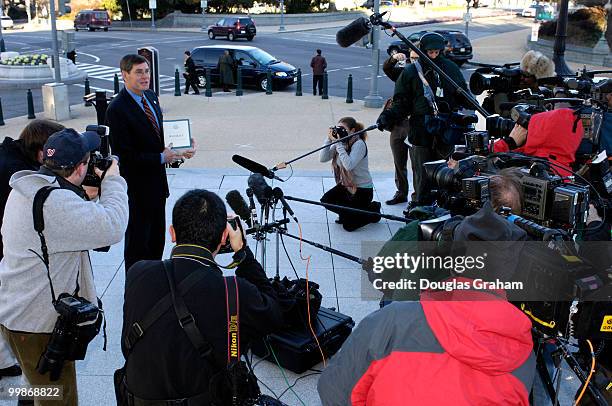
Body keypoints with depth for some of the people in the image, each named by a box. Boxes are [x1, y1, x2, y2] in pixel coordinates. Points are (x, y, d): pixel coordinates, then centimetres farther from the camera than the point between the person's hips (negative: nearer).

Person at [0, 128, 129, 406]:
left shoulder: (25, 191, 3)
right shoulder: (56, 202, -30)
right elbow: (111, 227, -33)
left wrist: (86, 194, 1)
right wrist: (113, 180, -19)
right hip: (37, 324, -10)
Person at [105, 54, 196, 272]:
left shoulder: (151, 97, 6)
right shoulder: (117, 109, -20)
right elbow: (124, 156, -22)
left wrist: (177, 150, -3)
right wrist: (162, 158, -20)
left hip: (157, 182, 8)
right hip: (137, 188, -8)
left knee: (156, 241, 20)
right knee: (137, 245, 6)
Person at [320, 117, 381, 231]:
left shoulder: (359, 144, -20)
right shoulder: (340, 143, 0)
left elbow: (349, 165, -34)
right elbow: (323, 158, -8)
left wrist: (339, 144, -31)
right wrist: (329, 139, -17)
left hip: (362, 190, -7)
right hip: (345, 185, 7)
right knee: (325, 200, -12)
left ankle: (372, 210, 16)